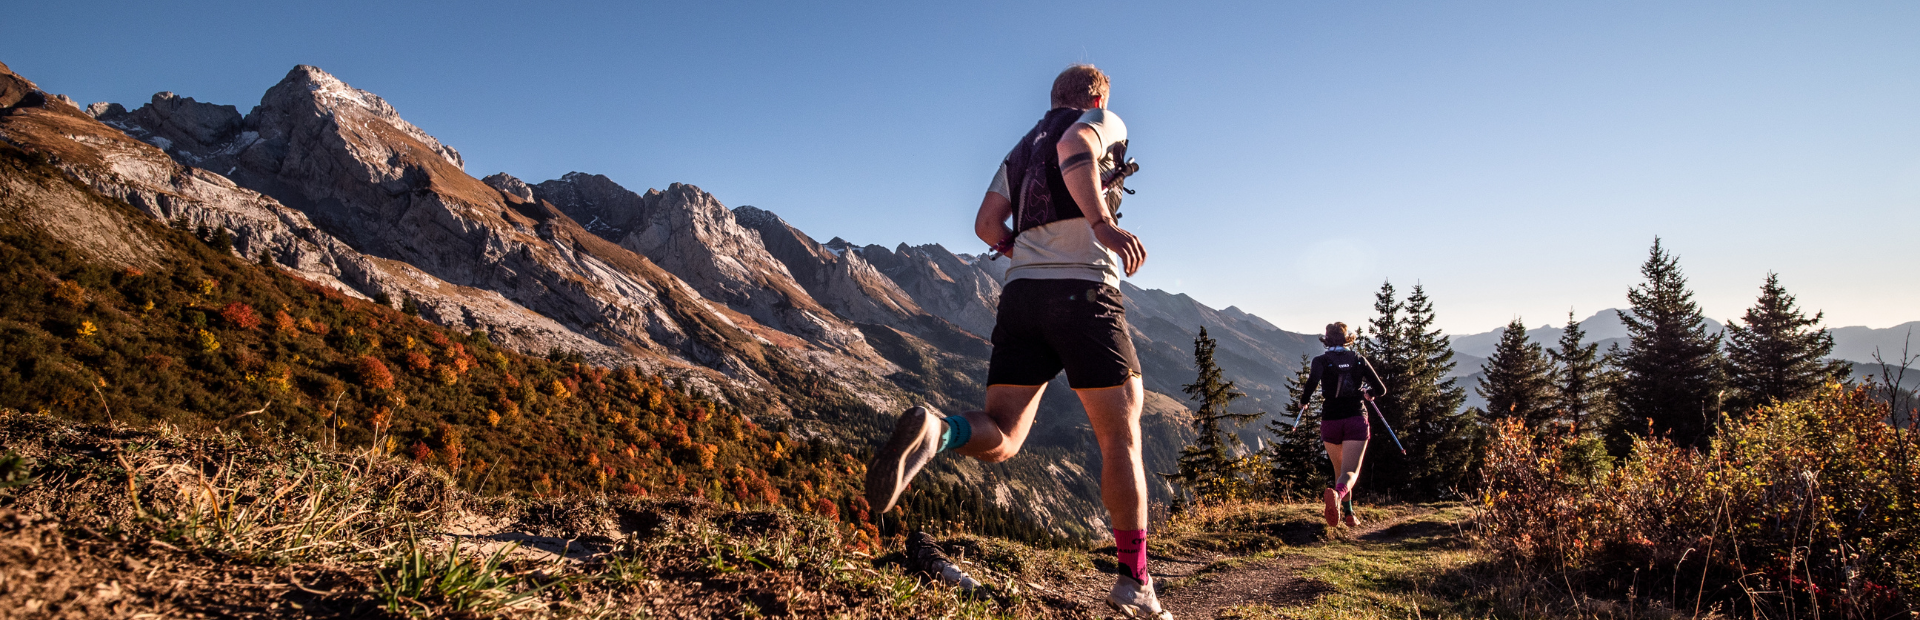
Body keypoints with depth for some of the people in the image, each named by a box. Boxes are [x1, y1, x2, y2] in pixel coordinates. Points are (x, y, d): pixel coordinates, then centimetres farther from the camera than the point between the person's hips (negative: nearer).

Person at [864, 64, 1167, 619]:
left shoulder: (1019, 150, 28)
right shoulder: (1105, 122, 11)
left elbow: (987, 225, 18)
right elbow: (1073, 147, -14)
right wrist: (1102, 223, -30)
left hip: (1021, 291, 5)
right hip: (1086, 292, -5)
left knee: (1000, 440, 1)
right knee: (1121, 441, 5)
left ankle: (936, 432, -32)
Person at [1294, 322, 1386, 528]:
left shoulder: (1321, 360, 0)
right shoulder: (1359, 360, 6)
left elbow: (1311, 383, -19)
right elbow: (1381, 389, 5)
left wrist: (1303, 403, 0)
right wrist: (1368, 393, 28)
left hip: (1330, 421, 0)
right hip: (1357, 420, 0)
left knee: (1339, 469, 21)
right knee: (1351, 471, -9)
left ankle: (1349, 514, 25)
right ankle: (1337, 494, -41)